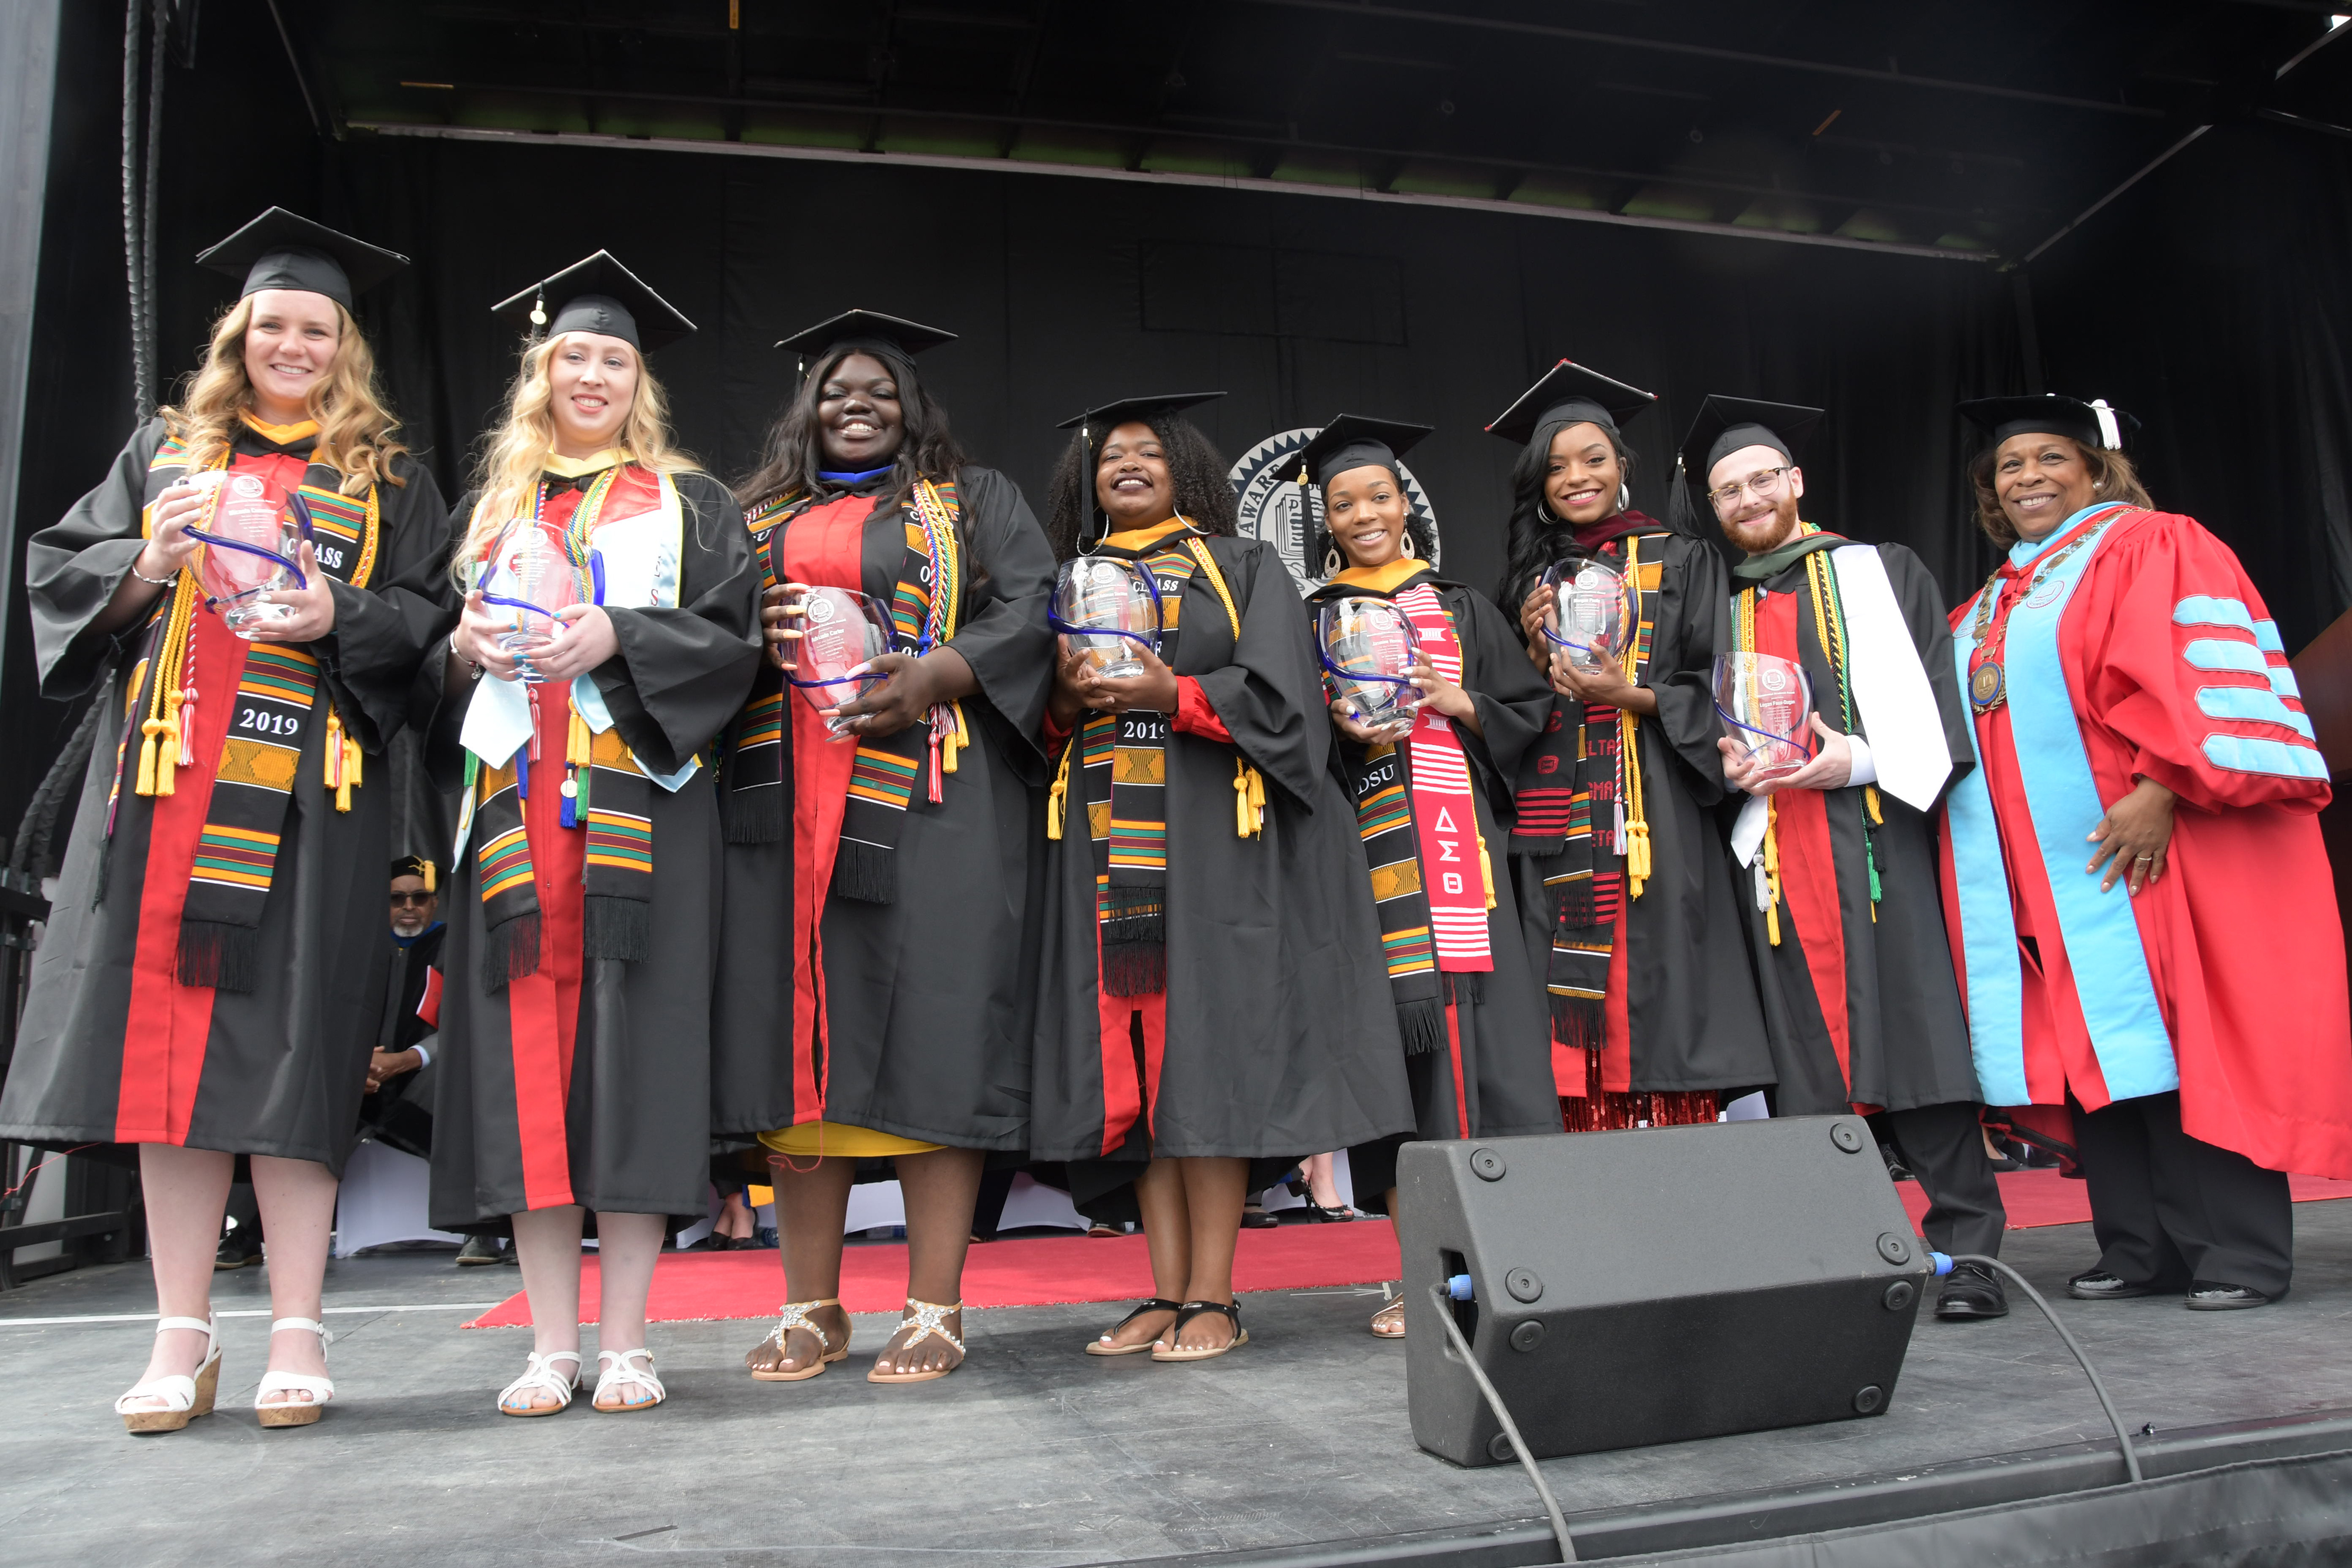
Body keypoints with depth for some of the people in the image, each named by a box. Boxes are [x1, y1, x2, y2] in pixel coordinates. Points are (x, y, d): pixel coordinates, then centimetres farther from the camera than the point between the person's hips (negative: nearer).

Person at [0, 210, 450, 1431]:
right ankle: (182, 1338, 7)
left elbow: (428, 621, 4)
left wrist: (337, 617, -14)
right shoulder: (164, 451, 19)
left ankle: (295, 1334, 1)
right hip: (166, 781, 3)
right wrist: (149, 565, -6)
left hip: (302, 794, -2)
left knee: (284, 1044, -5)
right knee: (166, 1037, 0)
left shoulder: (388, 481, 12)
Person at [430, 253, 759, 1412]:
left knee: (632, 1046, -7)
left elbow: (730, 643, 2)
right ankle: (551, 1346, 5)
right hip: (516, 805, 3)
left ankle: (623, 1344, 0)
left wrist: (614, 638, -13)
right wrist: (465, 646, -2)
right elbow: (435, 646, 20)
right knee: (525, 1051, -2)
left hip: (640, 804, -2)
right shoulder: (493, 507, 22)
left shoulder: (687, 504, 14)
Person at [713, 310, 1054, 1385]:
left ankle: (934, 1312, -2)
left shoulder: (975, 502, 15)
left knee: (930, 1032, -8)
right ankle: (812, 1309, 9)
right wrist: (759, 638, -4)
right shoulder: (758, 517, 24)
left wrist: (931, 674, -15)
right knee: (800, 1034, 1)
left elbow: (1032, 611, 1)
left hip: (924, 790, -3)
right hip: (785, 800, 4)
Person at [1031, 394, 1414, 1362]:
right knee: (1132, 1061, 0)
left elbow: (1279, 696, -3)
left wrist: (1172, 695, -14)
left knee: (1206, 1054, -8)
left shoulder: (1243, 569, 10)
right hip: (1107, 843, 4)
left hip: (1210, 840, -3)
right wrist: (1066, 697, -5)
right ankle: (1168, 1294, 5)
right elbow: (1044, 725, 17)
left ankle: (1213, 1298, -2)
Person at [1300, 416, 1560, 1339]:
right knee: (1397, 1027, -5)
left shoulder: (1461, 608, 17)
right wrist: (1342, 730, -11)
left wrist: (1458, 701, -4)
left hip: (1460, 838, 1)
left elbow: (1531, 708, 12)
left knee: (1480, 1016, -7)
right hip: (1368, 850, -1)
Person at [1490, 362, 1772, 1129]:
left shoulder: (1680, 562, 9)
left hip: (1655, 826, -2)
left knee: (1658, 1005, -7)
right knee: (1573, 1026, -2)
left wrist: (1629, 695, -13)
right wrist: (1537, 653, -3)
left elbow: (1713, 691, 2)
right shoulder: (1530, 576, 16)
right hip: (1556, 835, 2)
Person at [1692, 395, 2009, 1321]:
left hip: (1878, 836, -3)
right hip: (1772, 851, 3)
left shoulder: (1882, 574, 12)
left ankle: (1967, 1249, 1)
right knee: (1807, 1050, 1)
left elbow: (1937, 692, 1)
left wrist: (1862, 758, -14)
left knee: (1914, 1029, -7)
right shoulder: (1719, 610, 21)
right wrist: (1727, 760, -3)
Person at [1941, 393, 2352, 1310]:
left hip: (2145, 848, -6)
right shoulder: (1989, 609, 22)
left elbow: (2201, 666, -12)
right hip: (2043, 876, 7)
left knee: (2181, 1039, -6)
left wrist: (2162, 785, -22)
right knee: (2093, 1049, 4)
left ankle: (2242, 1252, 2)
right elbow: (1973, 730, 23)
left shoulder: (2151, 547, 2)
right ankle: (2142, 1251, 10)